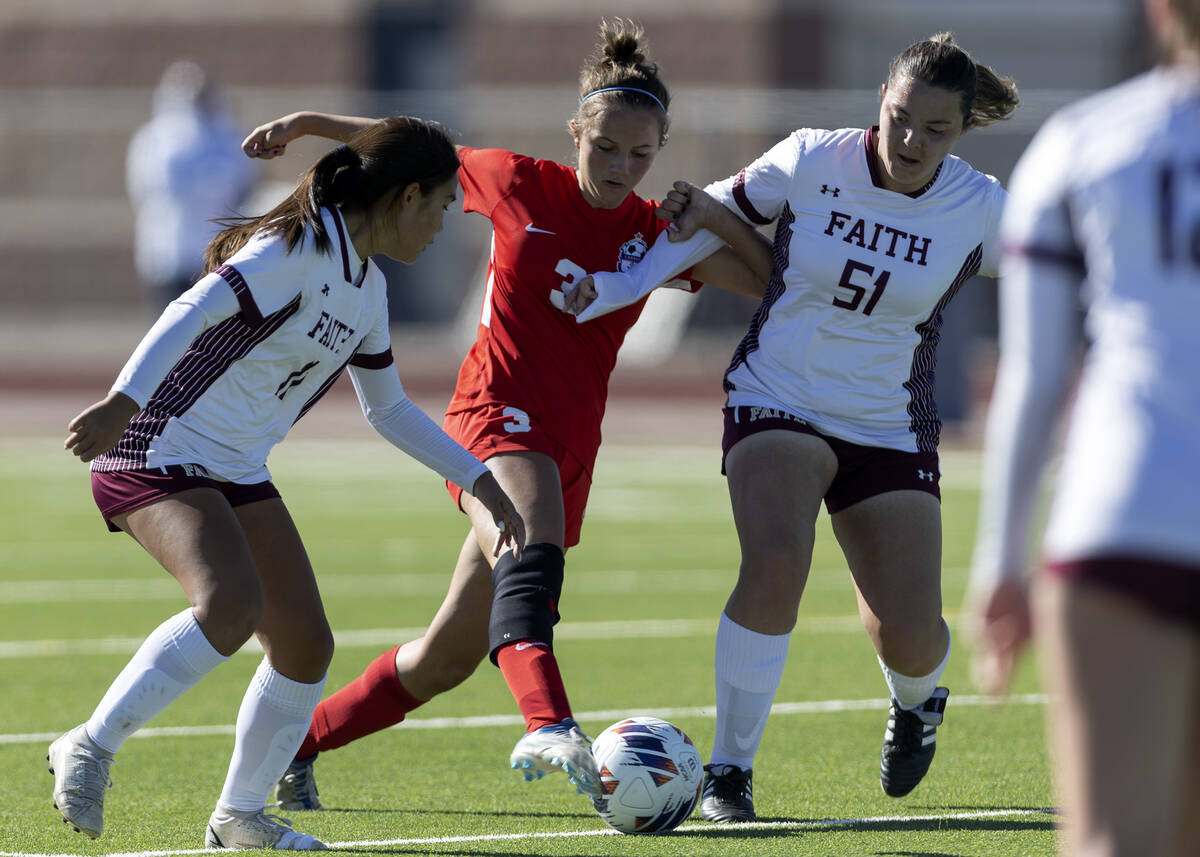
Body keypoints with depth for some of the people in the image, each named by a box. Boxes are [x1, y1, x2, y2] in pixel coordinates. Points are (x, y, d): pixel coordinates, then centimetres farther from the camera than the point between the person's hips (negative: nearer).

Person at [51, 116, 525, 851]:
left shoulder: (367, 288, 12)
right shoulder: (300, 249, -17)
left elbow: (388, 409, 26)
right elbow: (192, 313, -29)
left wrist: (481, 482, 24)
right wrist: (124, 402, -42)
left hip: (238, 473, 9)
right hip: (160, 454, -9)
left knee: (306, 644, 3)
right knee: (233, 604, -31)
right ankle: (91, 749, -19)